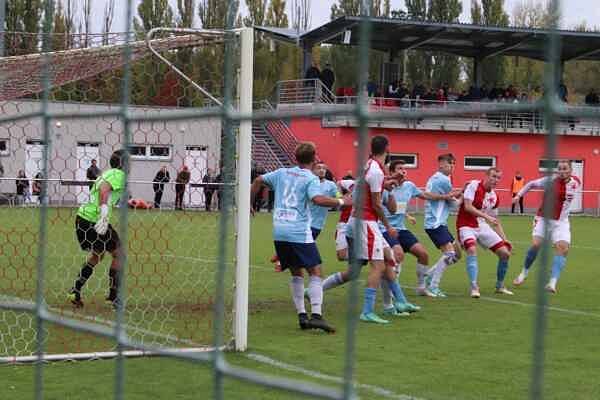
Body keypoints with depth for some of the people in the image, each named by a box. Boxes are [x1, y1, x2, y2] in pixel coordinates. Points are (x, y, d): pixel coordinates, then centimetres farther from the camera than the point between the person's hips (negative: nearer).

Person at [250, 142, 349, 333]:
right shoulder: (311, 179, -3)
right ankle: (316, 315, -17)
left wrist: (249, 203, 29)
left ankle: (301, 315, 11)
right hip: (299, 232, -6)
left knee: (296, 273, 16)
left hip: (279, 231, 6)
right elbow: (318, 199, -20)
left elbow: (258, 181, 20)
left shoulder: (282, 173, 15)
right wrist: (341, 202, -11)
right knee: (315, 271, -3)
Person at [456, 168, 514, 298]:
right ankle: (474, 287, -30)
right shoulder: (473, 185, -12)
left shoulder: (494, 197, 8)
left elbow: (495, 221, 16)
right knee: (472, 250, -33)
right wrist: (486, 216, -28)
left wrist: (504, 239, 9)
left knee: (505, 253, 1)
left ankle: (500, 286, 20)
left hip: (483, 226, 7)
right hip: (467, 225, -7)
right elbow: (467, 206, -22)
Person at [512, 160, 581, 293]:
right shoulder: (550, 181, -13)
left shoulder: (575, 183, -4)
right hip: (544, 218, -2)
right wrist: (519, 195, -6)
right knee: (536, 244, -19)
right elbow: (531, 184, 0)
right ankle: (524, 272, 8)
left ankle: (553, 282, -21)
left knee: (563, 248, -18)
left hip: (561, 222, 3)